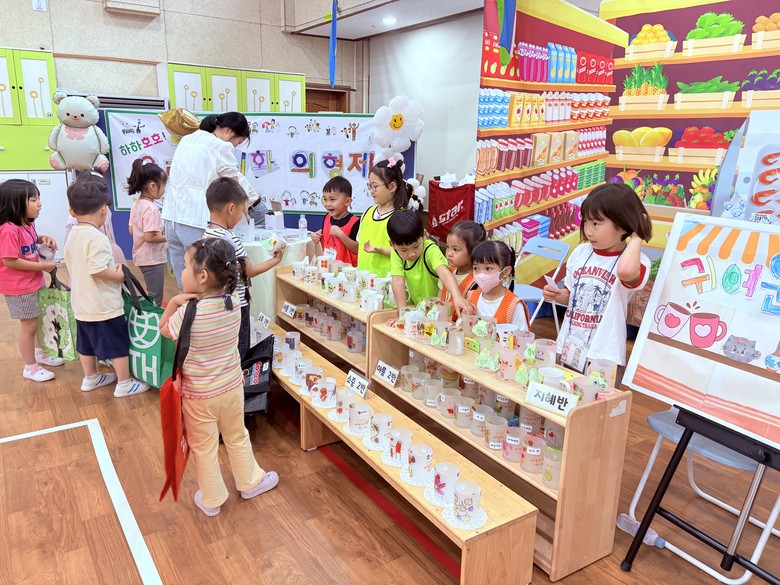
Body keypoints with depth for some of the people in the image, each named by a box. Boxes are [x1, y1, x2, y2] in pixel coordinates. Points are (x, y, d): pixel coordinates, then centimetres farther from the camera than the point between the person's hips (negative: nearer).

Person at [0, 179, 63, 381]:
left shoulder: (27, 224, 3)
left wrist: (43, 238, 3)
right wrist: (41, 266, -22)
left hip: (36, 282, 9)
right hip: (20, 287, -9)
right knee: (29, 325, 2)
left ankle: (40, 353, 42)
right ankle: (30, 367, 17)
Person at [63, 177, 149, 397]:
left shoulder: (72, 236, 6)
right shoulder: (97, 237, -21)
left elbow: (81, 268, 13)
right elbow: (98, 270, -28)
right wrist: (119, 275, -12)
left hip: (81, 304, 9)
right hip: (104, 305, -9)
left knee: (87, 343, 21)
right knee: (118, 345, 4)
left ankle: (90, 378, 36)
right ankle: (125, 384, 12)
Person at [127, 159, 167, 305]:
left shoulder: (136, 205, 8)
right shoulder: (151, 208, -20)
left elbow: (132, 230, 15)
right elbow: (149, 237, -27)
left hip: (141, 257, 9)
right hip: (153, 259, -9)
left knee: (151, 295, 20)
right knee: (155, 300, -1)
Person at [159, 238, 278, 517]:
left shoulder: (187, 314, -27)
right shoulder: (233, 302, -15)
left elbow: (164, 330, -6)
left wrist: (173, 302, -11)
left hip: (198, 395, -4)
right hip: (231, 387, 4)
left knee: (204, 448, 17)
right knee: (237, 437, 25)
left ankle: (211, 500, 36)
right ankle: (251, 482, 44)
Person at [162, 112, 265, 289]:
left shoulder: (187, 139, 17)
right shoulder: (221, 147, -6)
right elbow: (237, 180, 2)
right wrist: (256, 202, 18)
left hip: (172, 217, 8)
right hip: (196, 222, -8)